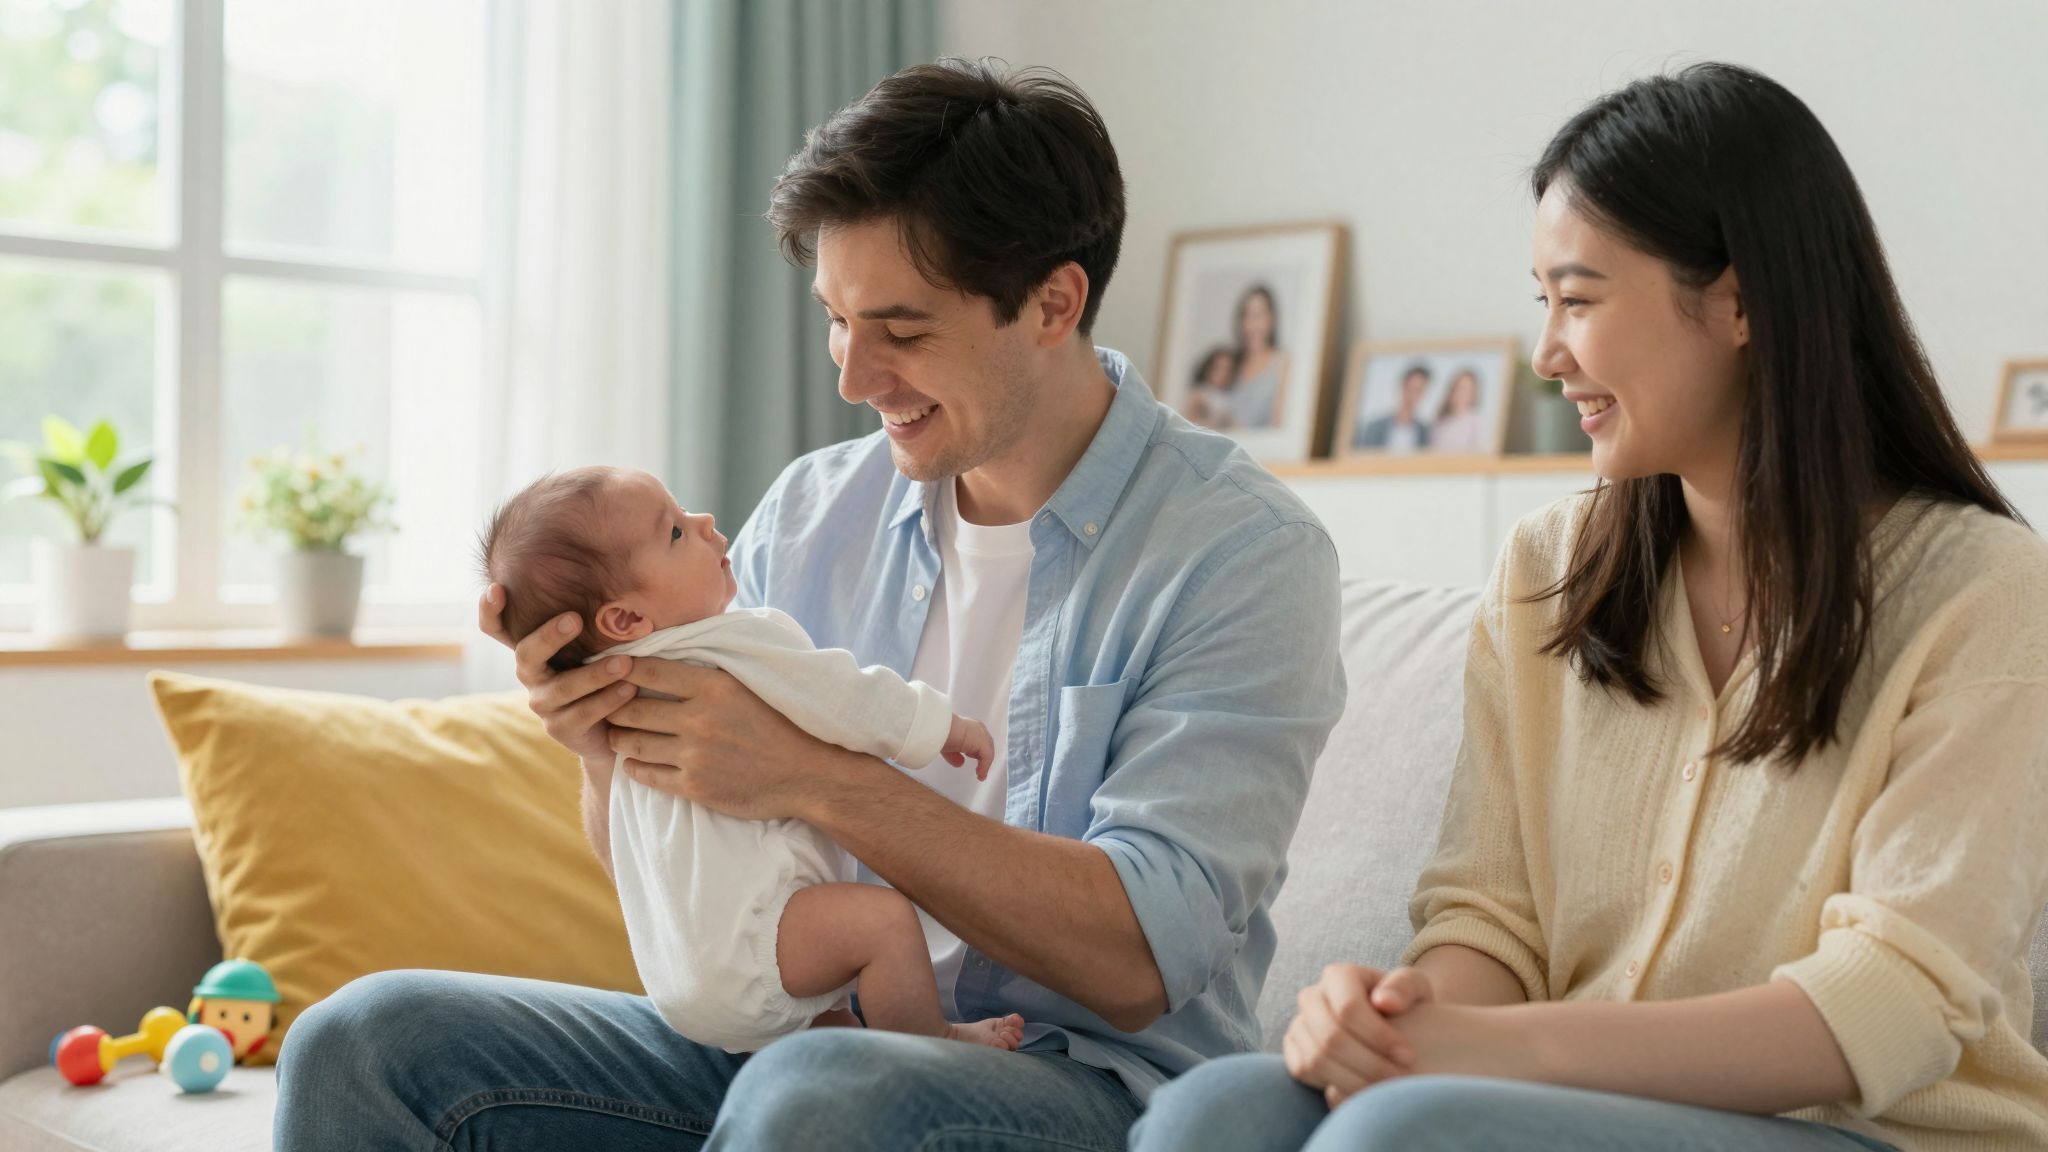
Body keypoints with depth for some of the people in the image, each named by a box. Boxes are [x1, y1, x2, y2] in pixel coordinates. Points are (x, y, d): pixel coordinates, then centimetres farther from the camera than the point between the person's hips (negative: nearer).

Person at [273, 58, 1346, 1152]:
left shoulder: (1244, 554, -8)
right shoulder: (809, 510, 7)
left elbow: (1142, 959, -18)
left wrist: (813, 777, -23)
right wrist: (608, 748, -12)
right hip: (779, 1035, 5)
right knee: (366, 1036, -12)